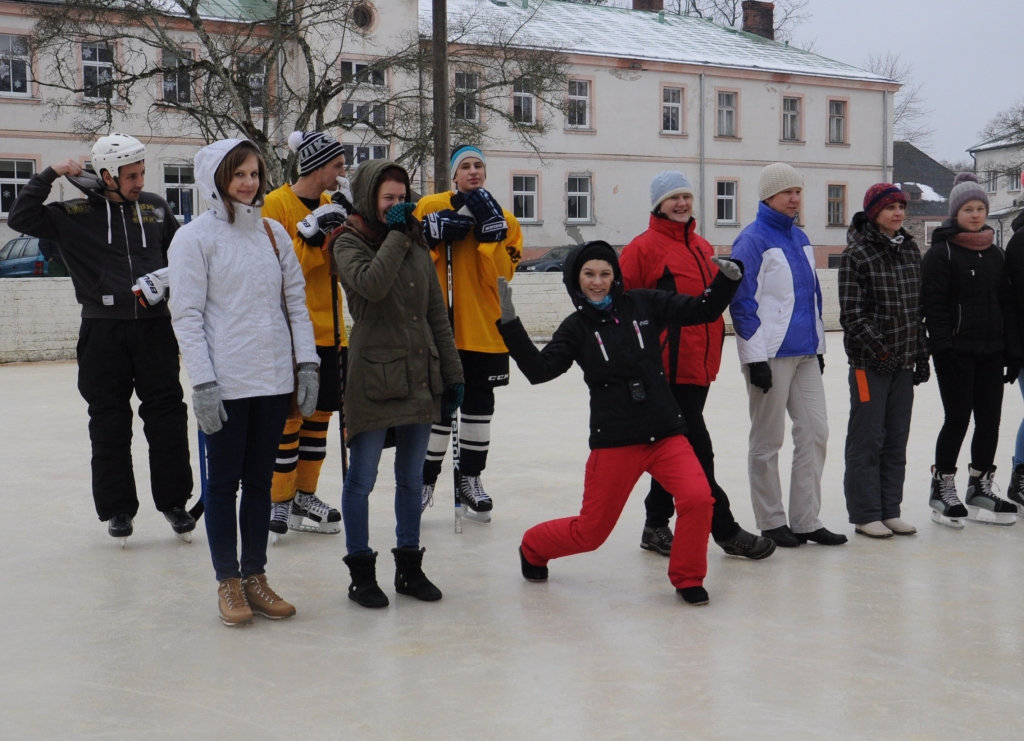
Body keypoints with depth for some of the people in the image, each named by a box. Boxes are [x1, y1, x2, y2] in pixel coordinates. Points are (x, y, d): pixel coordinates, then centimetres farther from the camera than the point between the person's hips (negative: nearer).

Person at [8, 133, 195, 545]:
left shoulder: (155, 207, 7)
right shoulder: (75, 214, -1)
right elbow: (20, 218, -7)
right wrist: (49, 175, -10)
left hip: (153, 325, 2)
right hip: (102, 331, -1)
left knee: (167, 416, 0)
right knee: (109, 425, 4)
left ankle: (174, 502, 11)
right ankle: (118, 509, 14)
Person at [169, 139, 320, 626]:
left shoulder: (274, 233, 10)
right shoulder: (195, 237, -4)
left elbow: (295, 302, 12)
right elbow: (187, 315, -8)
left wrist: (307, 363, 4)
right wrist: (203, 382, -14)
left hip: (274, 380, 5)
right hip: (226, 383, -4)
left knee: (260, 480, 11)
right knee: (224, 482, 4)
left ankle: (256, 576, 21)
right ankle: (228, 582, 15)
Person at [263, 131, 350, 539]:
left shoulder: (329, 206, 13)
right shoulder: (276, 204, -9)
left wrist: (352, 220, -5)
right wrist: (312, 234, -25)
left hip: (328, 330, 7)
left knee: (320, 413, 11)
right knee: (290, 417, -5)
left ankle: (304, 496, 23)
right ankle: (279, 502, 6)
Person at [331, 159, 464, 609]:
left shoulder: (416, 243, 14)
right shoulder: (349, 242, -3)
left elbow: (437, 314, 15)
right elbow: (371, 285, -25)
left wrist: (452, 373, 11)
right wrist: (396, 234, -15)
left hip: (420, 377, 6)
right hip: (374, 377, -6)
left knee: (412, 478, 13)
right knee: (362, 478, 2)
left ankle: (409, 566, 25)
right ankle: (361, 571, 14)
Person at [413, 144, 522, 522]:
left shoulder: (503, 218, 4)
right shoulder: (430, 207, 1)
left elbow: (501, 275, -8)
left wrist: (491, 231, -18)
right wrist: (432, 235, -16)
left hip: (484, 328, 2)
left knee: (479, 404, 10)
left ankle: (470, 479, 24)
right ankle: (426, 479, 14)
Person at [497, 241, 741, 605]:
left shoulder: (643, 304, 2)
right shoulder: (577, 327, 1)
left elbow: (702, 310, 1)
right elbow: (539, 369, -11)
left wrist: (728, 279, -15)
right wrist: (510, 324, -18)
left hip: (666, 434, 1)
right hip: (614, 441, -1)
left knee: (697, 497, -23)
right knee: (590, 532, 7)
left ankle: (688, 578, 2)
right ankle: (532, 548, 39)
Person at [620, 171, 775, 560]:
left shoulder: (703, 247, 15)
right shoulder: (645, 247, -8)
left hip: (701, 364, 8)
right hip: (670, 366, -8)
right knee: (696, 451, -4)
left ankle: (656, 527, 24)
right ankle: (725, 531, 3)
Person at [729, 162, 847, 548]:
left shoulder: (800, 239, 15)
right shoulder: (752, 239, -9)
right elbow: (742, 301, -13)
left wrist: (818, 347, 19)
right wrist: (755, 357, -15)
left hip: (805, 354, 8)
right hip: (771, 356, -8)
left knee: (815, 432, 6)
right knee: (767, 441, 2)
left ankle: (806, 520, 14)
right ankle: (771, 523, 13)